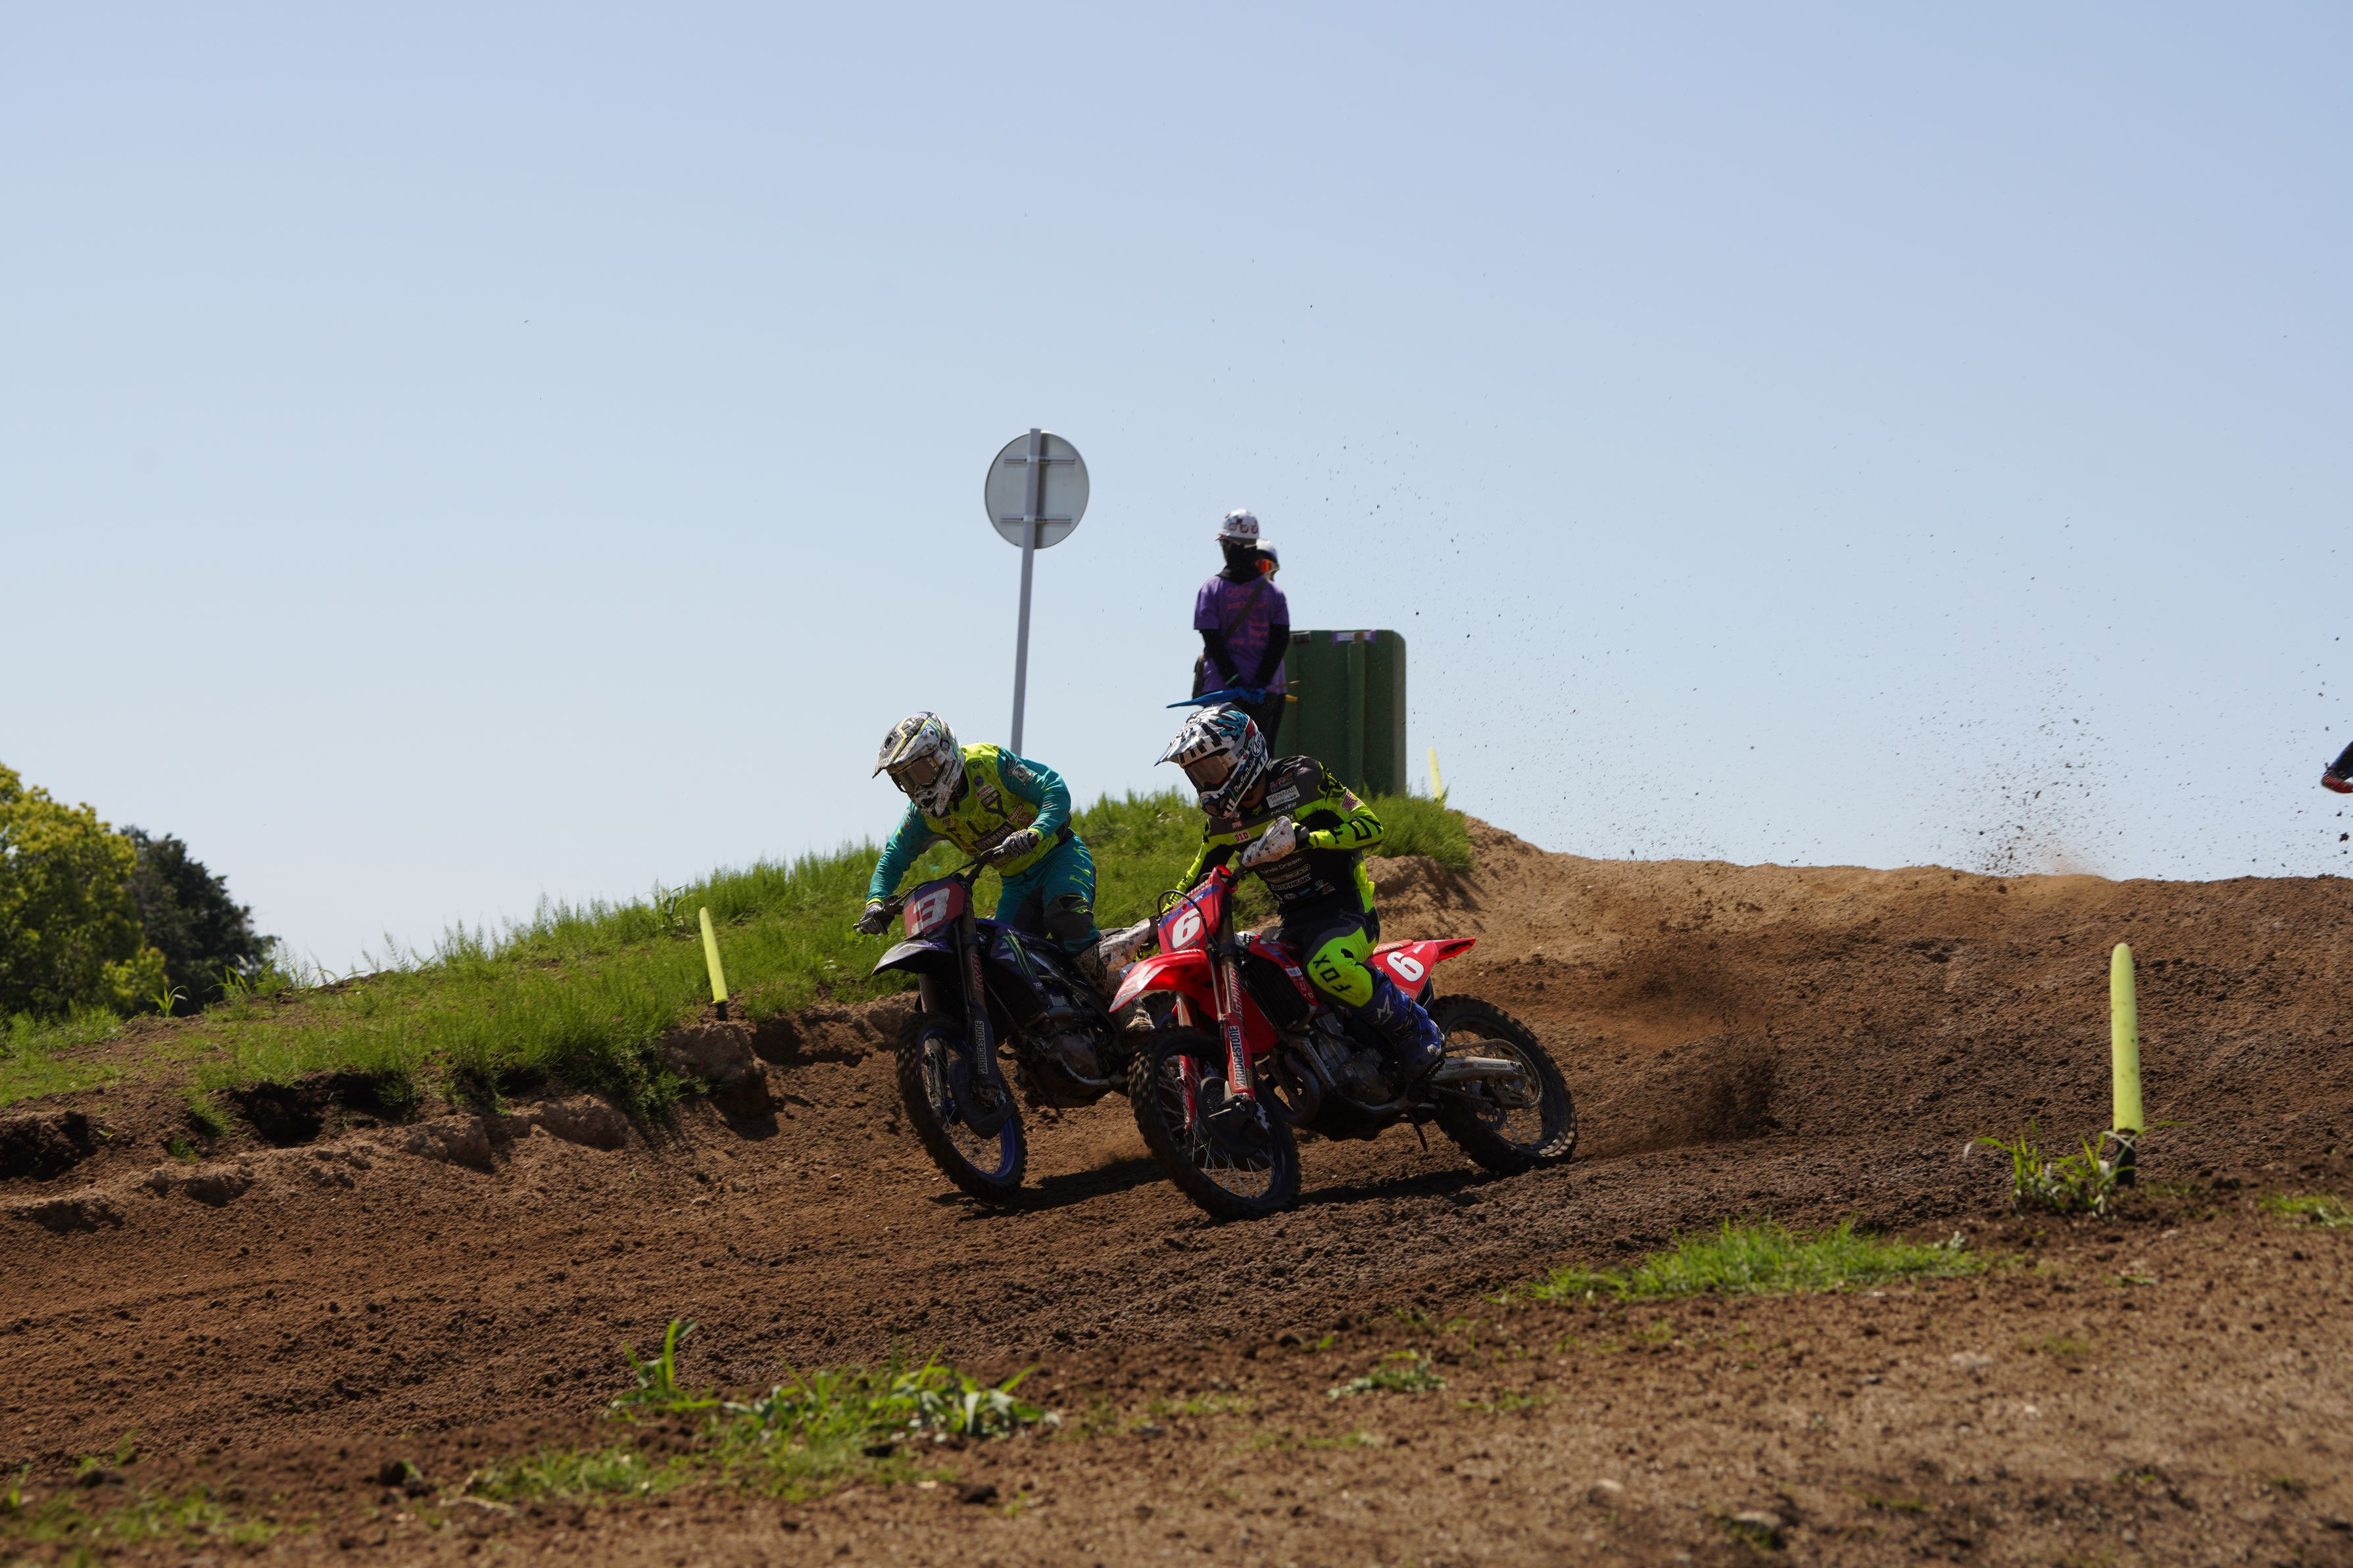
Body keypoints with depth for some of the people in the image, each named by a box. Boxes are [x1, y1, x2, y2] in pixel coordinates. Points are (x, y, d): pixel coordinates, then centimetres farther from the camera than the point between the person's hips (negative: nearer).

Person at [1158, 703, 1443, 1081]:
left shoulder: (1303, 780, -10)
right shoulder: (1221, 817, 8)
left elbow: (1371, 827, -16)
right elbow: (1198, 876, 23)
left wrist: (1303, 837, -30)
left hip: (1344, 907, -7)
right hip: (1294, 921, 7)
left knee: (1328, 967, -39)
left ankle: (1417, 1030, -19)